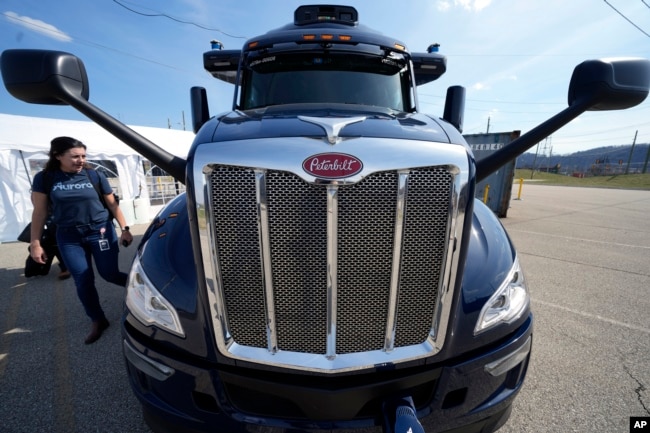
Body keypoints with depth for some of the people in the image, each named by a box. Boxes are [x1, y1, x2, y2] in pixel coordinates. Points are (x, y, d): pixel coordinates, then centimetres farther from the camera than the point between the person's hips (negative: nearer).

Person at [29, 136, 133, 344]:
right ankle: (98, 322, 22)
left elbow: (112, 204, 4)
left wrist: (125, 228, 0)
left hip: (101, 231, -1)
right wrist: (35, 243, 2)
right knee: (83, 282, 5)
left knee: (109, 274, 0)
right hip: (69, 237, 2)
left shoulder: (95, 175, -3)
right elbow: (39, 212, 3)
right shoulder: (44, 178, -1)